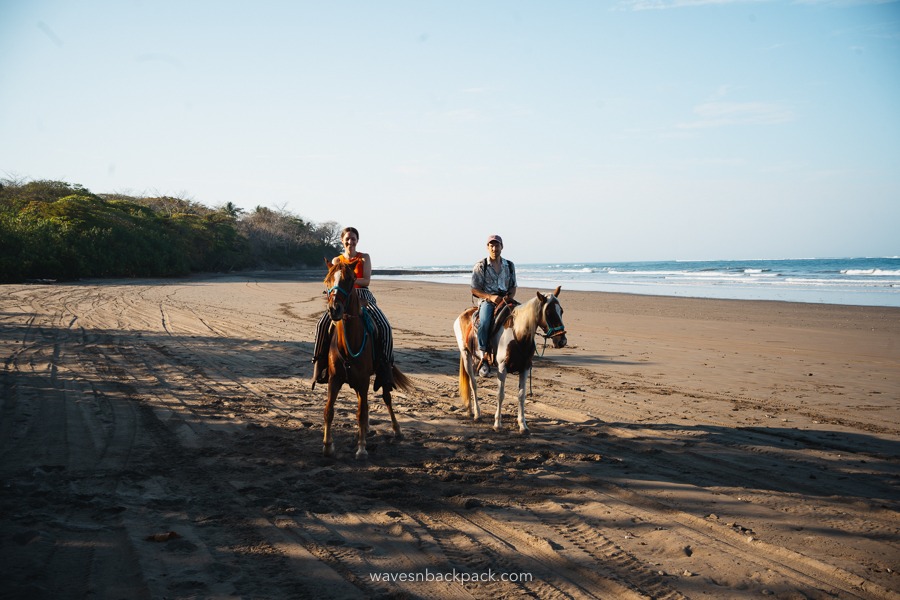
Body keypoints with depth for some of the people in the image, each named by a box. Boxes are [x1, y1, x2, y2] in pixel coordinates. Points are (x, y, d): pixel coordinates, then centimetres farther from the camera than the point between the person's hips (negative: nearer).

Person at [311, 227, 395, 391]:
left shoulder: (365, 258, 8)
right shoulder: (336, 260, 13)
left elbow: (366, 280, -5)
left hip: (363, 297, -1)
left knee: (384, 327, -24)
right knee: (323, 324, -26)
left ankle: (385, 368, -17)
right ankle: (320, 364, -18)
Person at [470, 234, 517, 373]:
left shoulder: (509, 266, 14)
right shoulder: (480, 266, 3)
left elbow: (513, 286, 18)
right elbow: (474, 289, 0)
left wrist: (509, 297, -6)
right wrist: (490, 297, -16)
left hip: (505, 300, 3)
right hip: (487, 300, -3)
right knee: (484, 322, -34)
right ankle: (484, 356, -28)